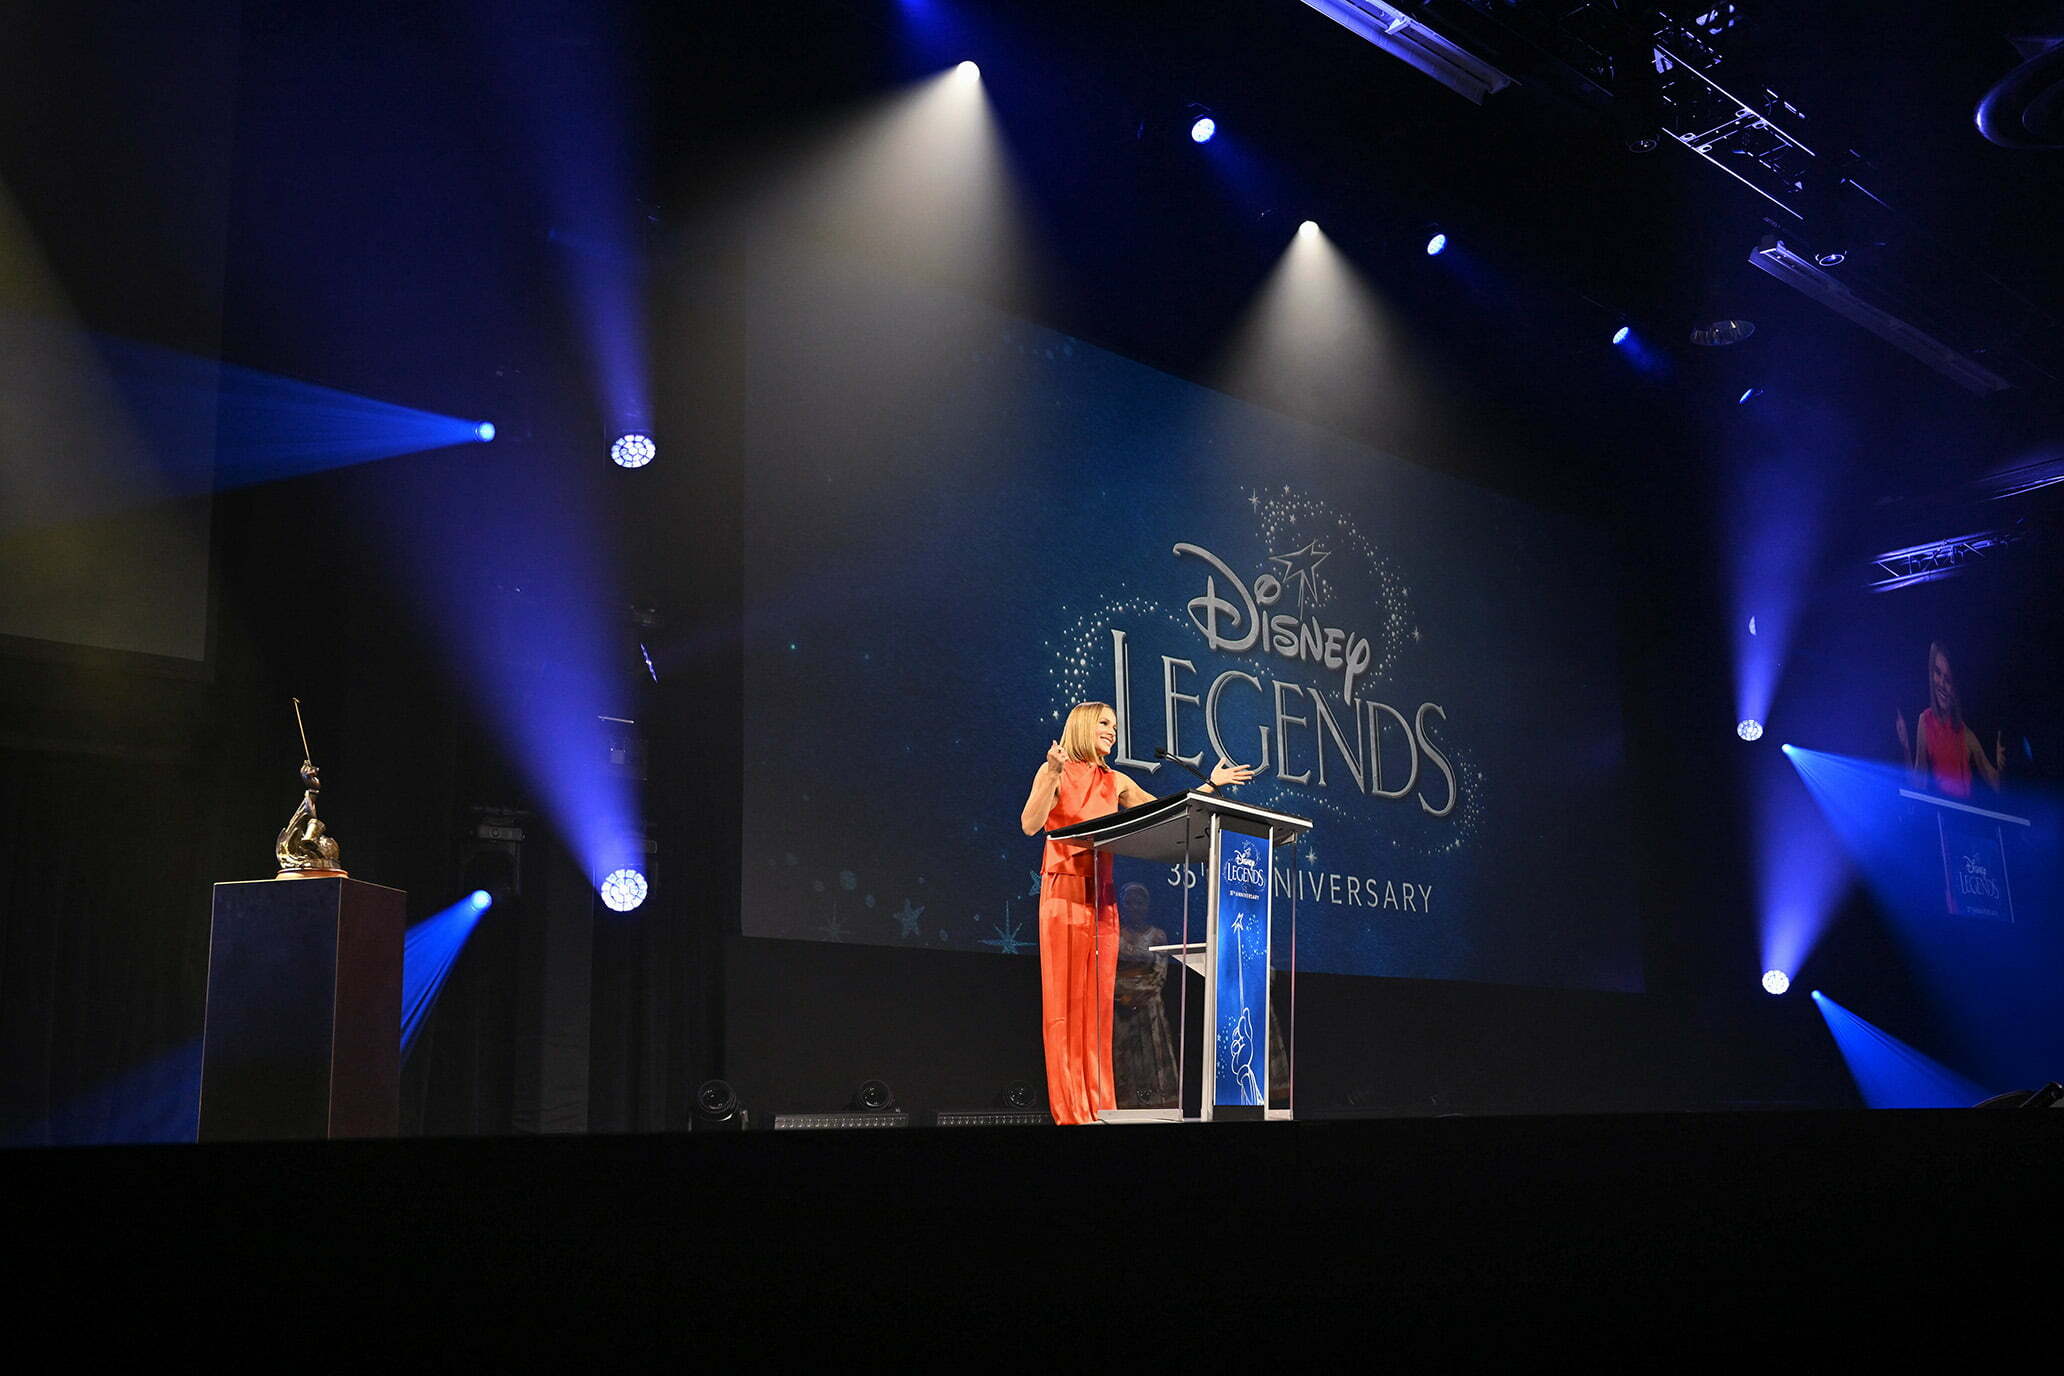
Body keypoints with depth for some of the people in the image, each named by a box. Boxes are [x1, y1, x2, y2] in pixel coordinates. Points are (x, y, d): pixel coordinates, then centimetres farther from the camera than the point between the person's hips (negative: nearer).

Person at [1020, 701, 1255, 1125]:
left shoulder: (1116, 783, 17)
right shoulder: (1054, 772, 2)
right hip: (1064, 892, -5)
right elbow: (1030, 825, -10)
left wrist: (1211, 785, 20)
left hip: (1101, 895, 5)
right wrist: (1052, 776, -20)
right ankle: (1070, 1108, -6)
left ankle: (1099, 1105, 4)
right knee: (1065, 997, -6)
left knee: (1098, 1000, 2)